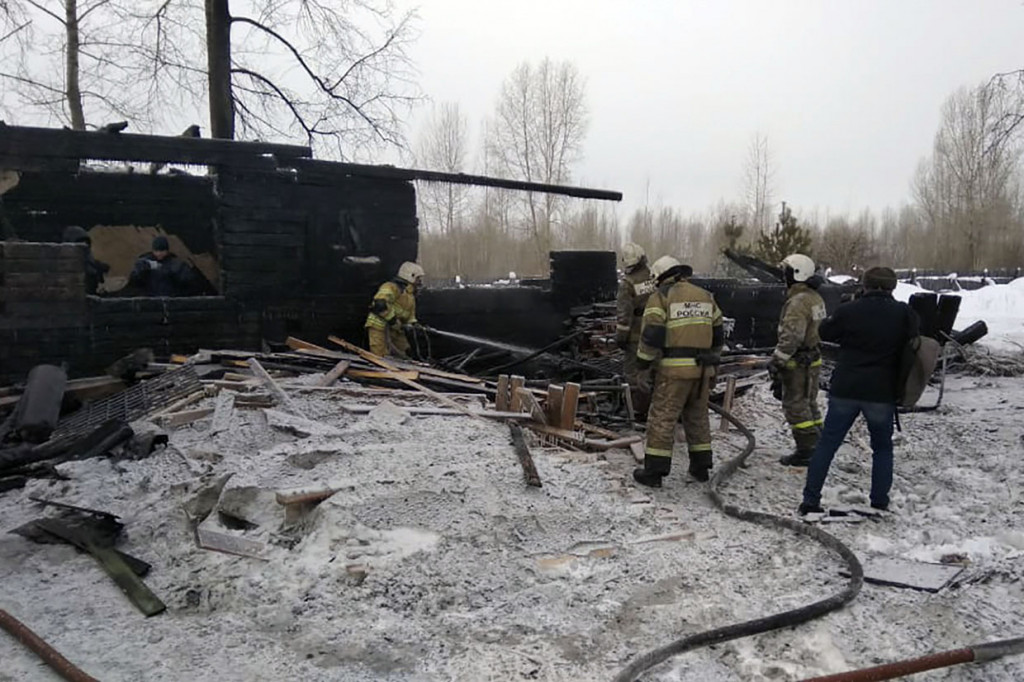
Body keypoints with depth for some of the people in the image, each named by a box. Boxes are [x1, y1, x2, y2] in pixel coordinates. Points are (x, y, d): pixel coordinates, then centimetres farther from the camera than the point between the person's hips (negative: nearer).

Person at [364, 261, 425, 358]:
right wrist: (393, 320, -23)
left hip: (396, 331, 10)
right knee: (382, 360, -16)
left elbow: (410, 316, 26)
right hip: (380, 328, -10)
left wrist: (414, 324, 2)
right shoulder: (392, 287, -10)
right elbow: (380, 304, -27)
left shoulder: (411, 295, 21)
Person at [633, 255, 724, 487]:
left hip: (675, 367, -6)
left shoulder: (661, 296, -3)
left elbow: (652, 333, -11)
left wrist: (643, 359, 2)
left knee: (662, 418, -1)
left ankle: (654, 472, 1)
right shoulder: (706, 296, 16)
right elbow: (717, 333, 19)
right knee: (698, 416, 18)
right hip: (702, 367, 6)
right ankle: (701, 467, 25)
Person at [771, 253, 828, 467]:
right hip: (813, 359, 10)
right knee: (809, 403, 17)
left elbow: (791, 336, -27)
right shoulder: (815, 298, 13)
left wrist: (777, 361, -23)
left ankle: (806, 451, 0)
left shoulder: (798, 301, -20)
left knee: (795, 405, -3)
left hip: (798, 363, -10)